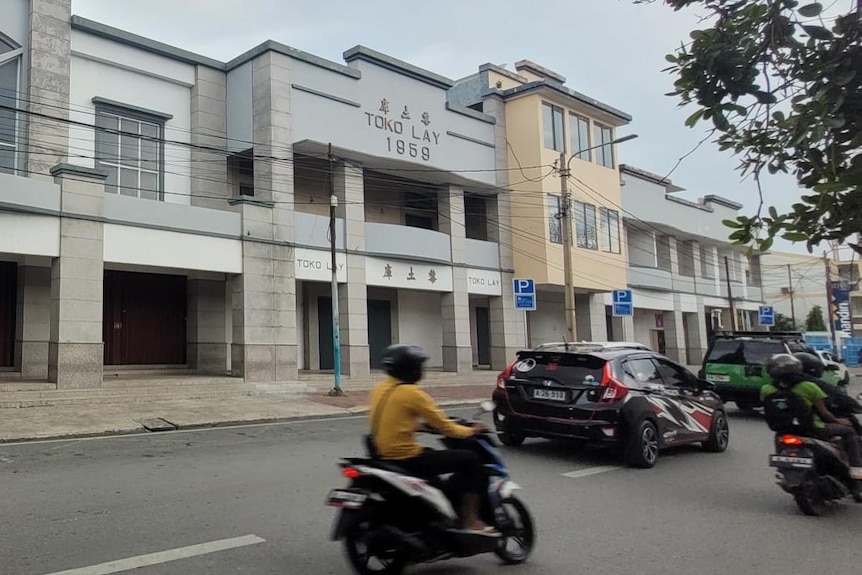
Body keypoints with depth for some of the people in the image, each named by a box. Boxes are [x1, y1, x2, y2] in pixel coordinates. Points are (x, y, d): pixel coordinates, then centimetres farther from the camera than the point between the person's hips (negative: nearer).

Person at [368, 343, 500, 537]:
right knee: (470, 459, -1)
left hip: (385, 456, 9)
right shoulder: (412, 392, -15)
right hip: (406, 458, -9)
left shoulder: (380, 389, 9)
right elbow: (444, 427, -10)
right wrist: (471, 431, 6)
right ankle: (471, 520, 1)